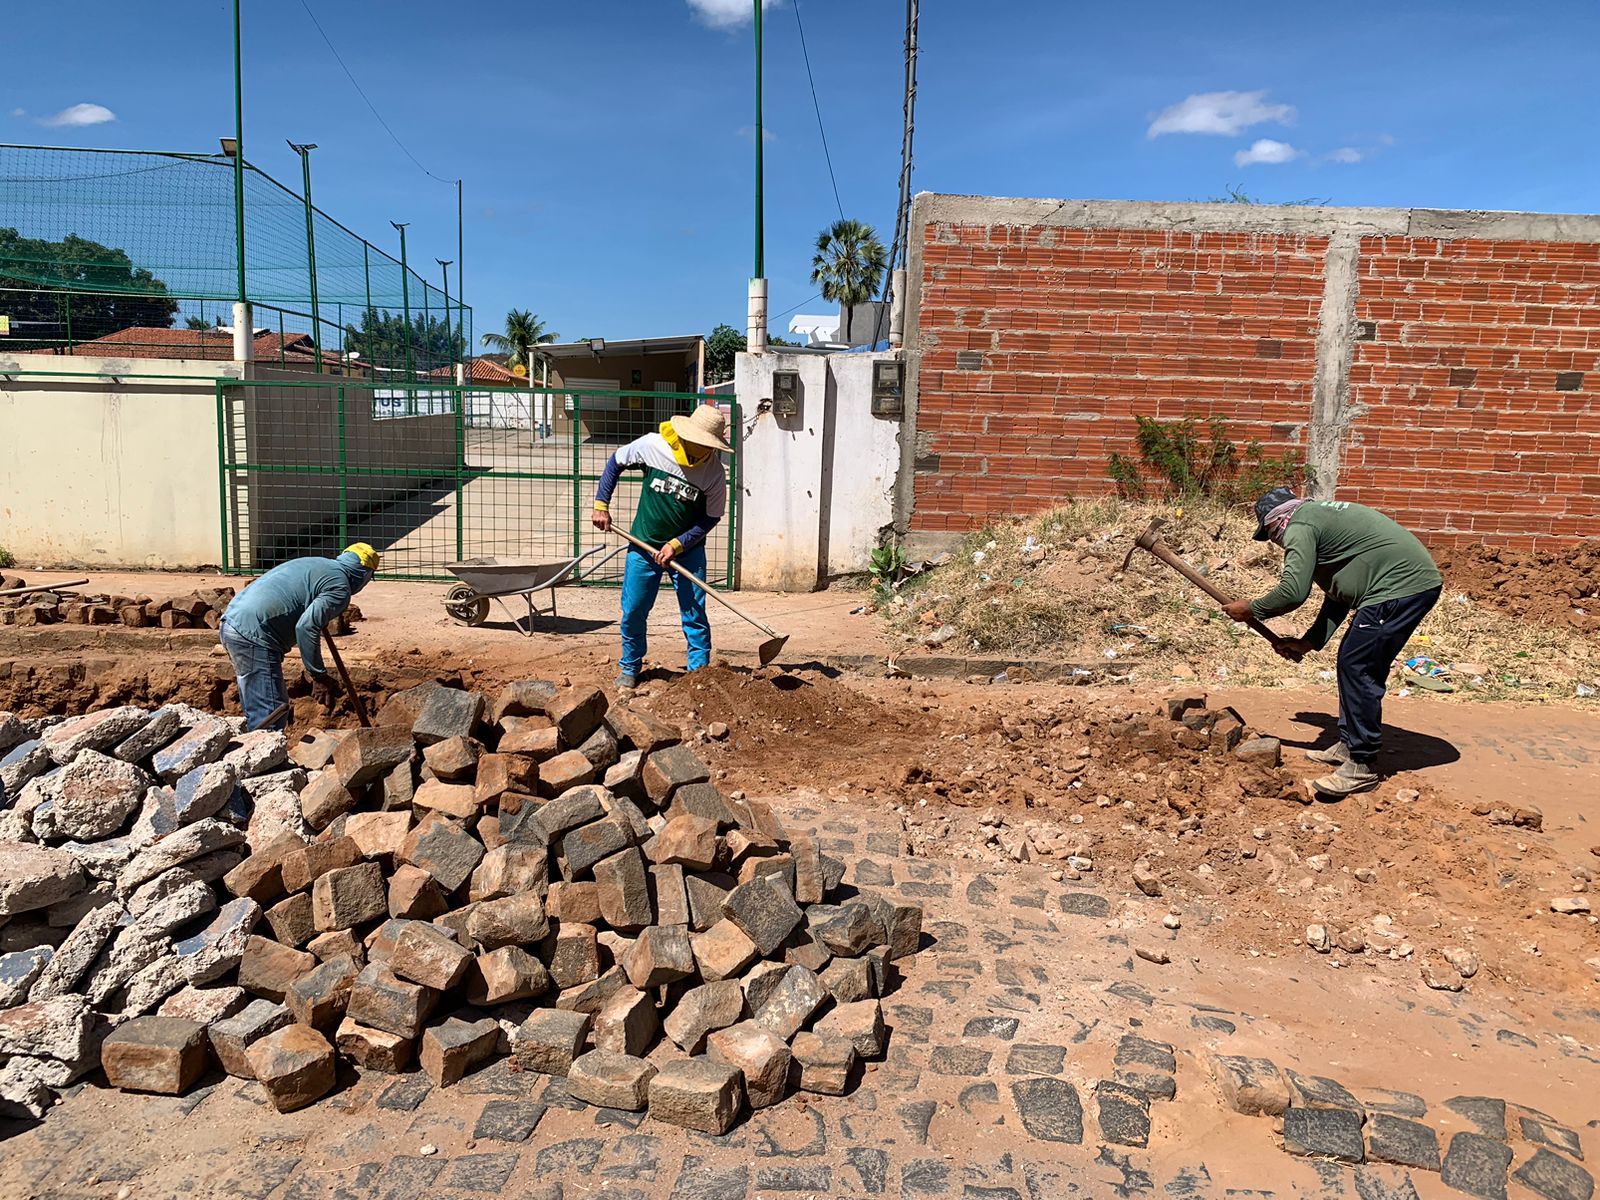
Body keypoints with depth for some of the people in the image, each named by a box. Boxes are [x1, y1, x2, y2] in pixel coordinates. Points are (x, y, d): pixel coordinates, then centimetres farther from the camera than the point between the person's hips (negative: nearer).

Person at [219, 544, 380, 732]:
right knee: (270, 718, -6)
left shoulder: (317, 563, 21)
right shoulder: (340, 588, -7)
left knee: (256, 713, 17)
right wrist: (319, 676, -13)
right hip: (253, 636, -10)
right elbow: (306, 627, -20)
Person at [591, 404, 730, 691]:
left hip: (688, 549, -1)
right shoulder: (653, 445, -16)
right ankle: (629, 667, 26)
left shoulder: (715, 473, -16)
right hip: (644, 545, 1)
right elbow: (616, 462, 2)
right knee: (633, 610, 6)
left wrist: (677, 545, -17)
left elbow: (711, 518, -8)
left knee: (694, 613, -1)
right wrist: (601, 504, -2)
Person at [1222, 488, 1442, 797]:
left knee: (1357, 669, -7)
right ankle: (1348, 745, 27)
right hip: (1414, 580, 11)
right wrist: (1308, 642, 18)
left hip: (1402, 586, -11)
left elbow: (1293, 591, -17)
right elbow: (1338, 593, 23)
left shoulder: (1299, 527, -8)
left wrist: (1251, 610, -1)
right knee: (1352, 665, 17)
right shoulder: (1317, 516, 23)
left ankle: (1362, 767, -2)